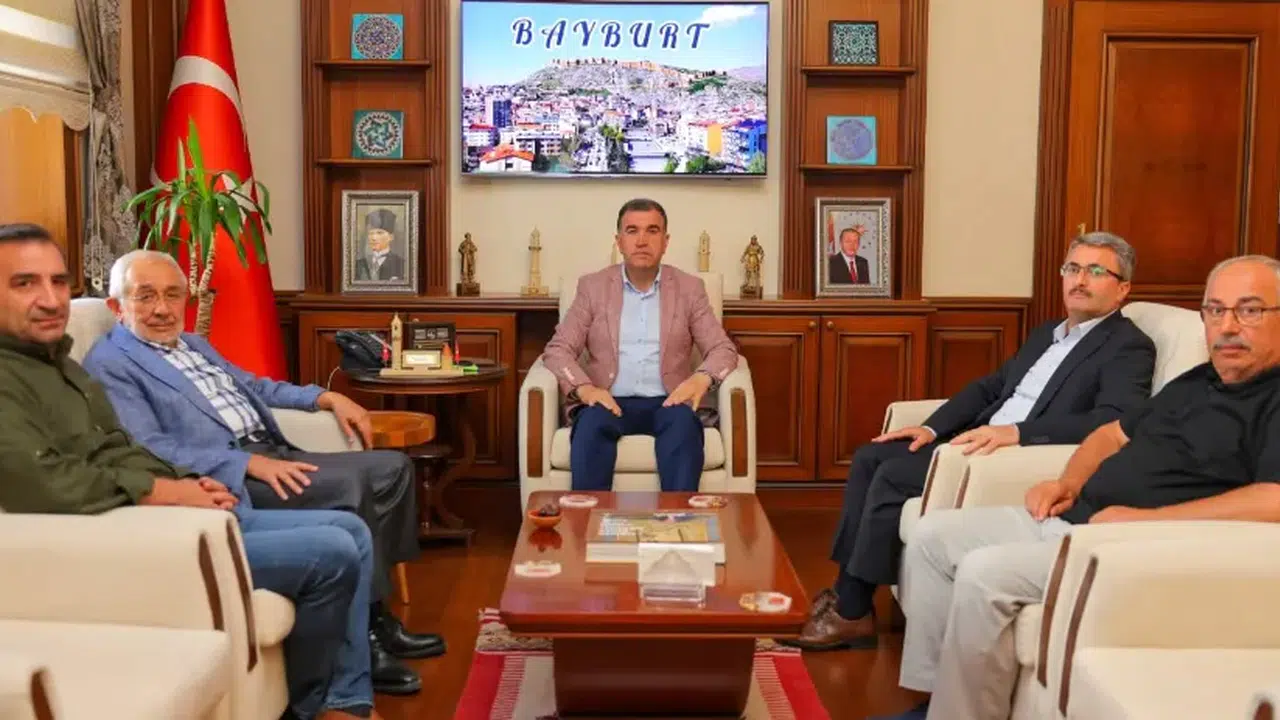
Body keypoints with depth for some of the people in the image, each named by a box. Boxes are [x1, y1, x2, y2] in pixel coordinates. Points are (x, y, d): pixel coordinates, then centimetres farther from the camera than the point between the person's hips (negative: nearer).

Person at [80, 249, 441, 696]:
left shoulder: (193, 344, 23)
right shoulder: (110, 364, -5)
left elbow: (253, 387, 33)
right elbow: (150, 450, -17)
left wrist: (327, 398, 16)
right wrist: (249, 462, -25)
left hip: (273, 453, 10)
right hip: (223, 478, -9)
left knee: (392, 467, -2)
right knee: (348, 486, -29)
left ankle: (375, 616, -1)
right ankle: (365, 634, -16)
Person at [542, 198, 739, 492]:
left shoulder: (689, 288, 12)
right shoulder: (593, 286, 11)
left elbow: (723, 349, 6)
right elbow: (557, 349, 5)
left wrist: (702, 378, -18)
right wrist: (583, 387, -17)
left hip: (666, 403, 0)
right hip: (609, 402, 0)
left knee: (684, 421, -34)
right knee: (592, 422, -34)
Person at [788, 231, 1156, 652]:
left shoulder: (1129, 347, -5)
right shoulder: (1046, 333, 22)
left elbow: (1116, 422, -22)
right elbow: (989, 387, 22)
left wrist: (1016, 432, -32)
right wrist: (932, 427, 5)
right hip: (983, 440, 9)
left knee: (894, 475, -21)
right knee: (870, 458, -4)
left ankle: (853, 614, -10)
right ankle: (845, 590, -3)